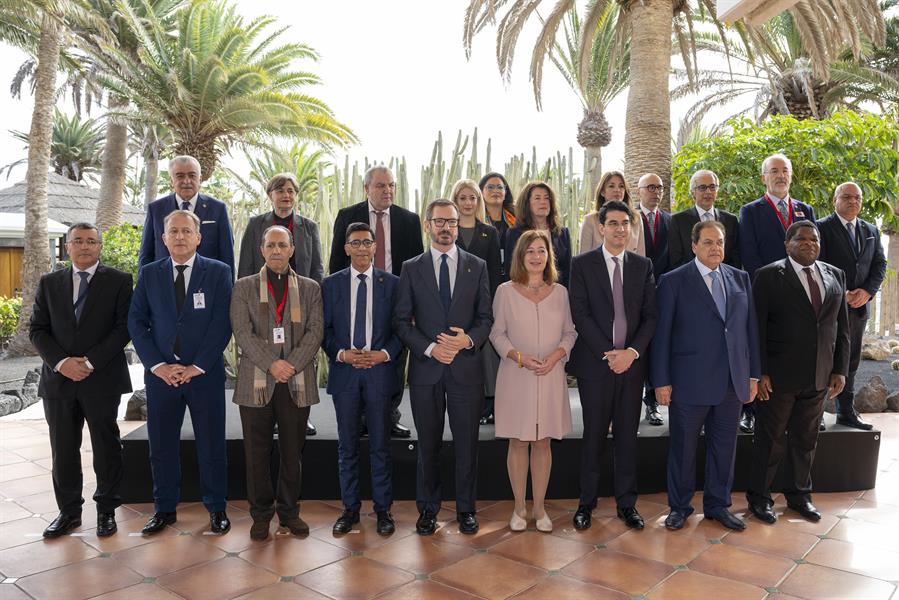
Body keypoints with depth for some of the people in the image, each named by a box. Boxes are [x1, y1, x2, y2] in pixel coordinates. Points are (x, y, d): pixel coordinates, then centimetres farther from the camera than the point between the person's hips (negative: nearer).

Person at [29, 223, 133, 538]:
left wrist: (90, 361, -14)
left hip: (102, 379, -3)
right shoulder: (49, 283, 11)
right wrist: (61, 362, -10)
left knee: (106, 447, 6)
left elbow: (124, 327, -6)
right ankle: (69, 511, 24)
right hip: (58, 379, 3)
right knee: (63, 449, 10)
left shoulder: (118, 281, 0)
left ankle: (107, 509, 20)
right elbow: (37, 329, 7)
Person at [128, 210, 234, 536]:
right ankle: (165, 509, 26)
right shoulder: (148, 273, 7)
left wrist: (197, 367, -11)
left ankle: (216, 508, 20)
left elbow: (222, 323, -6)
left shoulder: (218, 272, 0)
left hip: (205, 373, -2)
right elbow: (136, 322, 4)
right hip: (160, 373, 2)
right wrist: (158, 365, -7)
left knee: (212, 445, 6)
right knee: (162, 445, 10)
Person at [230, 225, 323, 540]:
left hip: (298, 382, 1)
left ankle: (289, 511, 22)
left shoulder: (310, 288, 11)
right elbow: (242, 331, -4)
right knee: (257, 452, 6)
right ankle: (261, 513, 21)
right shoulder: (244, 287, 8)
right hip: (256, 381, -1)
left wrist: (292, 364, -13)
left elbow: (315, 331, 1)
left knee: (293, 451, 8)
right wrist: (272, 364, -15)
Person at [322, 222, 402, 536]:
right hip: (344, 372, 1)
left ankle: (383, 509, 19)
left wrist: (384, 354, -11)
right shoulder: (331, 284, 6)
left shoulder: (392, 283, 3)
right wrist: (341, 354, -10)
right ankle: (350, 508, 23)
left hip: (380, 371, -1)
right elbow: (324, 329, 6)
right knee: (347, 445, 10)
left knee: (380, 445, 6)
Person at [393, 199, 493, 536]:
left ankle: (466, 509, 22)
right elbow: (401, 320, 1)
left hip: (466, 367, 0)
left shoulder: (477, 266, 7)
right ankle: (427, 509, 24)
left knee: (467, 444, 7)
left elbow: (486, 317, 6)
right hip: (425, 368, 0)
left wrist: (469, 339, -14)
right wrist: (430, 348, -12)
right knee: (428, 445, 10)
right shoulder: (411, 269, 4)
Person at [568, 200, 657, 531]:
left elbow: (650, 315, 5)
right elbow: (580, 314, -7)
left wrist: (632, 351, -9)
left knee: (628, 435, 9)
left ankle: (627, 503, 22)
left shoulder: (643, 265, 9)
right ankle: (586, 502, 18)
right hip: (595, 363, -2)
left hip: (632, 362, 3)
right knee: (594, 435, 4)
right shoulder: (582, 264, 0)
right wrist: (608, 353, -13)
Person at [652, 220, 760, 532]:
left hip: (733, 381, 4)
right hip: (689, 381, -4)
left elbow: (750, 328, 11)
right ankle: (679, 506, 25)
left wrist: (753, 374, 8)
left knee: (724, 447, 14)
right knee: (683, 447, 8)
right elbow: (662, 333, -7)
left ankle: (717, 505, 31)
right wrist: (661, 381, -9)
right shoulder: (673, 281, -5)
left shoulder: (741, 279, 9)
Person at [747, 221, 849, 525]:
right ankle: (759, 497, 21)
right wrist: (760, 372, -14)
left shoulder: (835, 276, 9)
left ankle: (799, 494, 33)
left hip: (819, 377, 5)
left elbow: (842, 326, 11)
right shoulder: (769, 276, -6)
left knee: (806, 439, 16)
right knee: (771, 440, 7)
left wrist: (840, 370, 5)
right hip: (779, 375, -4)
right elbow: (757, 328, -9)